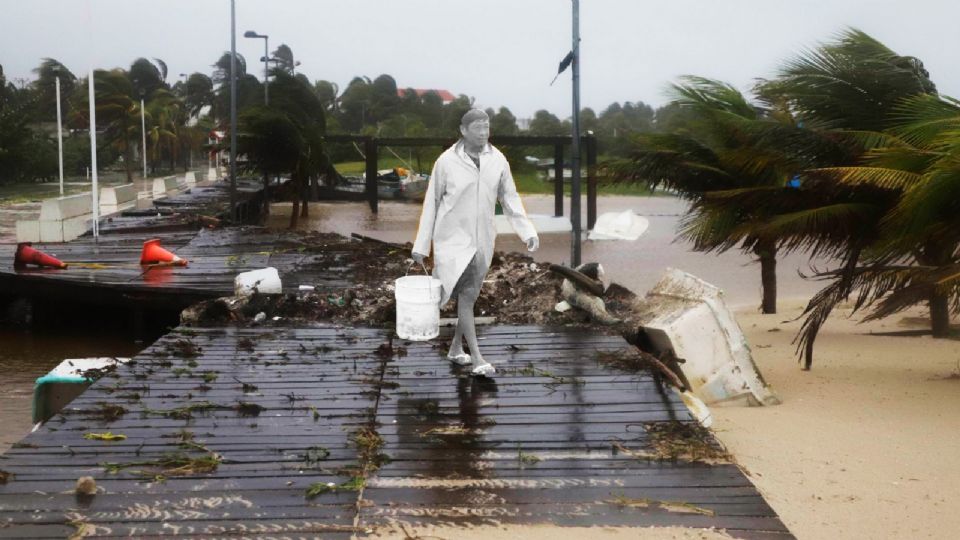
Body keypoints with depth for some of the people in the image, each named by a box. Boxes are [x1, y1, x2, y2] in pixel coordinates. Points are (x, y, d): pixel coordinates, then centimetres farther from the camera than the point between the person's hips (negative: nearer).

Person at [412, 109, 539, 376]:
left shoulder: (498, 161, -2)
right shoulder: (447, 161, -10)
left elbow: (510, 200, 3)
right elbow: (431, 203, -4)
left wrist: (528, 232, -10)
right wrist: (421, 244, -2)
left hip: (482, 239, 4)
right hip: (453, 238, -4)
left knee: (470, 295, 12)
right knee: (466, 295, -11)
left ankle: (455, 348, 30)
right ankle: (476, 358, -8)